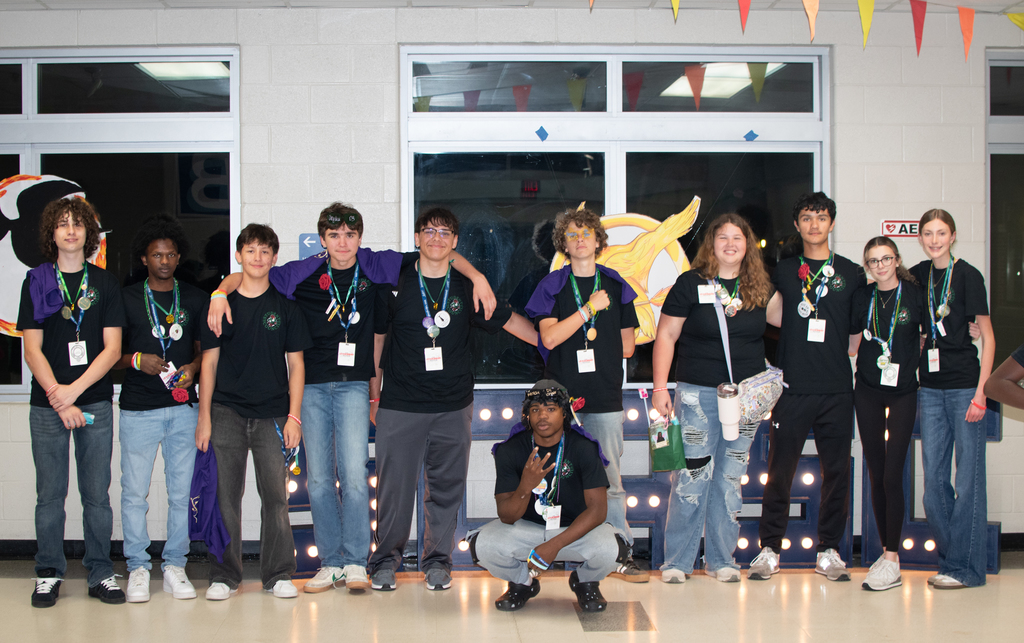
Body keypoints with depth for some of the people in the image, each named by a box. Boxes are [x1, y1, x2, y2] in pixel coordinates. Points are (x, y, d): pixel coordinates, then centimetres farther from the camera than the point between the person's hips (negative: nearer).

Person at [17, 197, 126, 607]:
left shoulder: (104, 283, 7)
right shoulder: (36, 282, 5)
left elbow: (112, 348, 1)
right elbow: (32, 350, 0)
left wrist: (74, 390, -11)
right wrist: (59, 400, -10)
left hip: (95, 402, 0)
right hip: (47, 404, 0)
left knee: (97, 493, 2)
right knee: (50, 493, 3)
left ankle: (101, 574, 12)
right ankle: (49, 574, 15)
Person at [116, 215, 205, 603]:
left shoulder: (195, 299, 11)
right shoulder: (126, 299, 5)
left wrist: (193, 367, -3)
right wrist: (136, 361, -12)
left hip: (183, 407, 2)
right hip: (138, 409, -2)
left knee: (182, 491, 2)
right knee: (134, 491, -2)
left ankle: (175, 565, 12)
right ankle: (138, 567, 9)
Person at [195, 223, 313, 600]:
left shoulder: (285, 306, 6)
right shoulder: (222, 303, 7)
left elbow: (296, 364, 6)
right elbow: (209, 362, 7)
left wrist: (294, 416, -2)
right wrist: (204, 417, 1)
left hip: (272, 414, 0)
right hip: (227, 413, 1)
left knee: (275, 495, -1)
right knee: (225, 496, 1)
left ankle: (278, 574, 9)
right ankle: (224, 576, 11)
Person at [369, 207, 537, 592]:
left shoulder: (467, 286, 5)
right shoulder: (397, 281, 2)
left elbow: (508, 320, 14)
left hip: (453, 405, 2)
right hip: (400, 403, -1)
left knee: (446, 486, 5)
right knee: (394, 484, 0)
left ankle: (437, 560, 19)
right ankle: (386, 559, 16)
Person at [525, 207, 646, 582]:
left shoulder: (616, 286, 10)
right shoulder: (552, 286, 4)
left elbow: (627, 345, 13)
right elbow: (549, 338, -10)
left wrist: (586, 350, 5)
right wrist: (589, 309, -12)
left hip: (605, 397, 1)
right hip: (562, 396, -1)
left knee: (609, 479, 2)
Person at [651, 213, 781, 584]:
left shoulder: (759, 288, 9)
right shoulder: (690, 284, -1)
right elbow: (665, 336, -2)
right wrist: (660, 388, -7)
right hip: (699, 393, -3)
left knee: (731, 479, 8)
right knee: (692, 478, -4)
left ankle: (721, 560, 18)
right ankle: (677, 561, 6)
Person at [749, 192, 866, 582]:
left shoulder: (852, 274, 10)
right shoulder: (784, 271, 10)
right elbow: (766, 313, 22)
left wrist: (845, 353, 4)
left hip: (837, 389, 1)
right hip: (792, 387, 0)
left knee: (836, 471, 3)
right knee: (780, 470, -1)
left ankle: (829, 552, 14)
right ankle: (769, 549, 9)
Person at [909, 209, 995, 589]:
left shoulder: (967, 276, -5)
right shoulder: (917, 276, 9)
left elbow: (987, 336, -5)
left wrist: (980, 391, -11)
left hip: (964, 386, -5)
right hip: (931, 387, 5)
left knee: (968, 478, -1)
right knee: (933, 478, 6)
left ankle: (965, 567, 6)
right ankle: (951, 559, 18)